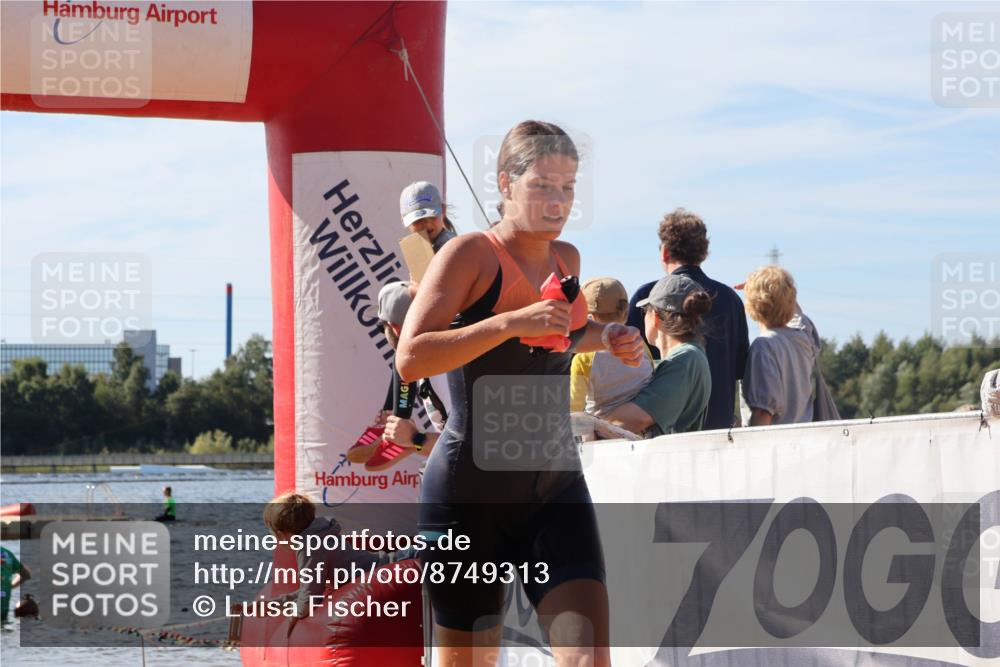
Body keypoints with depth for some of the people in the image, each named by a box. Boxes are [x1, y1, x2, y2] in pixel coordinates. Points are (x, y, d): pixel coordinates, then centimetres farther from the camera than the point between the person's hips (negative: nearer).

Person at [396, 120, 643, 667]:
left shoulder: (566, 259, 11)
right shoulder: (470, 254, -8)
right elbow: (410, 359, -21)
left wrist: (605, 338, 13)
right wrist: (511, 322, -27)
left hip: (555, 485, 5)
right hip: (470, 490, -5)